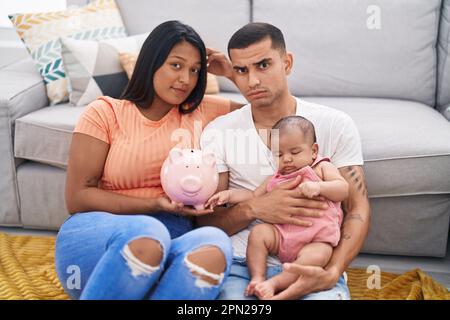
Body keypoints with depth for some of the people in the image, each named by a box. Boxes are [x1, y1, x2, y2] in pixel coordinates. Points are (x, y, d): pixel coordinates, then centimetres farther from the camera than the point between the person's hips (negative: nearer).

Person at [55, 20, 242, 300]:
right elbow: (78, 198, -1)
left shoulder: (200, 112, 14)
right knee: (146, 234, -38)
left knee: (215, 244, -33)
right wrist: (156, 205, -10)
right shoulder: (105, 112, 5)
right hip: (97, 233, -2)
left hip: (172, 241, 3)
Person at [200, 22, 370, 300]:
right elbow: (205, 220, 7)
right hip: (240, 262, 0)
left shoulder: (335, 125, 3)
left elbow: (358, 209, 2)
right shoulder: (218, 132, 5)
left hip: (314, 264, 0)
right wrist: (253, 208, -15)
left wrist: (331, 273, -16)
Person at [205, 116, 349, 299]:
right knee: (258, 232, -19)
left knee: (316, 256, -33)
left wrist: (318, 186, -21)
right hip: (281, 236, 4)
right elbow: (253, 196, 26)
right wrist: (229, 194, 10)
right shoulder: (275, 180, 20)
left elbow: (343, 190, -4)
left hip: (317, 239, -4)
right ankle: (257, 278, -19)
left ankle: (274, 283, -32)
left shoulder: (322, 168, 9)